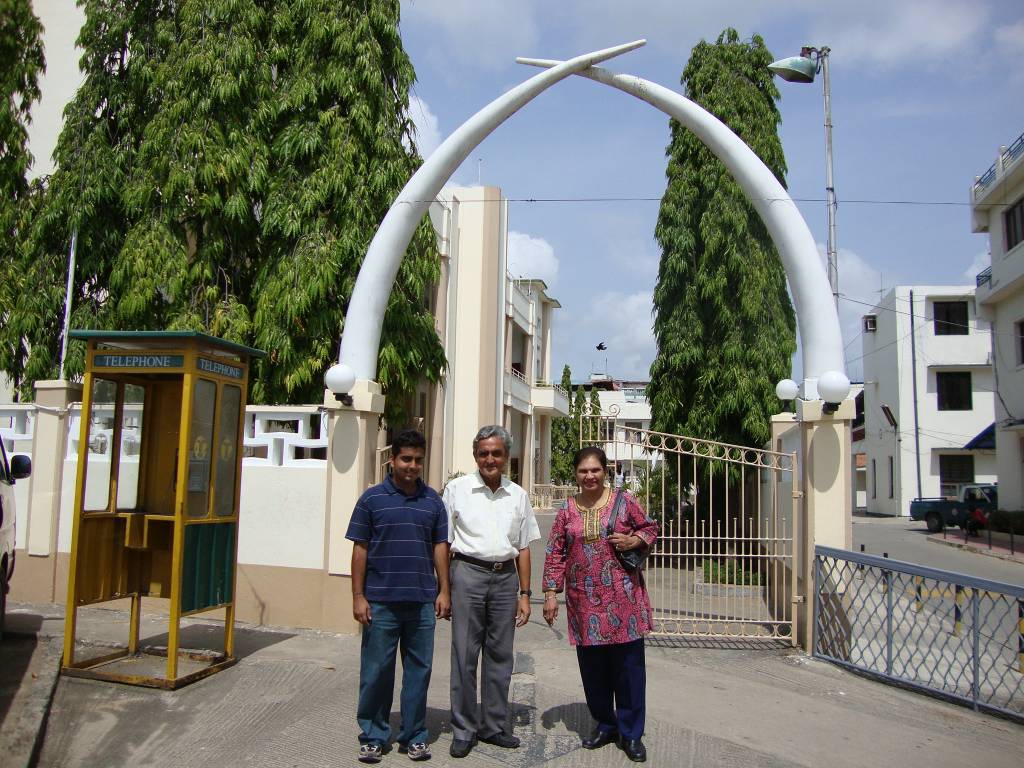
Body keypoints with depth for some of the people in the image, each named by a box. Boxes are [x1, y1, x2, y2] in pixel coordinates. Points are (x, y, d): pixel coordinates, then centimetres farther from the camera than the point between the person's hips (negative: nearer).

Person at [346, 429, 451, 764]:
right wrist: (358, 595, -4)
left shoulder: (432, 500, 7)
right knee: (376, 671, 7)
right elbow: (360, 548, 0)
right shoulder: (372, 498, 0)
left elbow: (440, 547, 9)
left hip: (422, 601, 2)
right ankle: (373, 736, 22)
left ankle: (414, 736, 24)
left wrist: (444, 591, 4)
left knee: (418, 670, 10)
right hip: (380, 601, -2)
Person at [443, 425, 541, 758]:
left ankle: (493, 726, 24)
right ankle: (463, 730, 14)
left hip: (505, 577, 3)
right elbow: (443, 543, 2)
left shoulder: (518, 495, 10)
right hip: (468, 573, -3)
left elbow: (523, 548, 14)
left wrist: (524, 594, 10)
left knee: (500, 655, 10)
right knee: (464, 654, 0)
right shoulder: (456, 489, 1)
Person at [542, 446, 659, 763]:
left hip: (622, 598, -2)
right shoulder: (567, 511, 4)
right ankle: (605, 725, 29)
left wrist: (634, 541, -10)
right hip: (584, 601, 2)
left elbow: (650, 527, 11)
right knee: (592, 666, 10)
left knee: (628, 665, 3)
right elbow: (555, 553, 5)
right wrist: (551, 593, -1)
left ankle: (631, 733, 17)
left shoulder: (624, 501, 1)